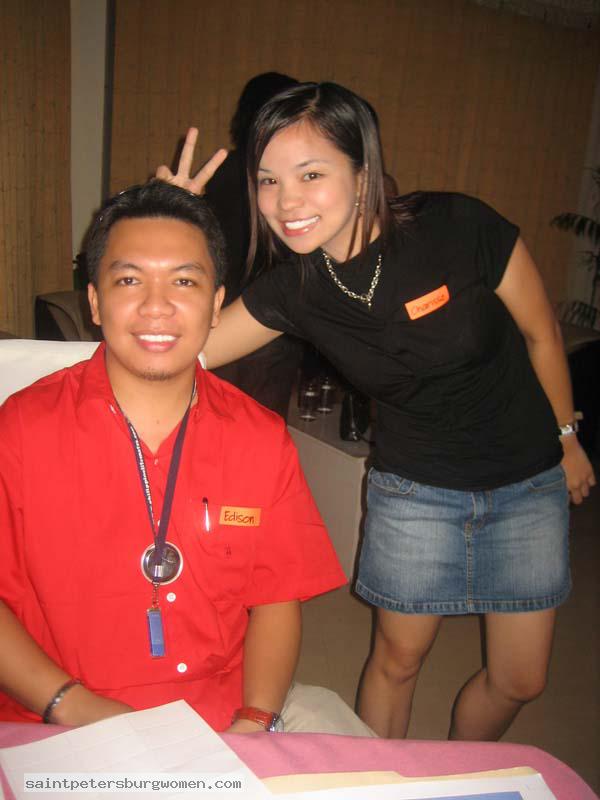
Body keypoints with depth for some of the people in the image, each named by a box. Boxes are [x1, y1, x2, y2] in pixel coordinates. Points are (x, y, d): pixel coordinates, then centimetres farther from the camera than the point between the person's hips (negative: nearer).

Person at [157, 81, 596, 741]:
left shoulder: (458, 228, -23)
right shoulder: (293, 289, -14)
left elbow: (541, 334, -8)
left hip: (528, 482, 0)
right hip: (415, 488, 1)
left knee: (519, 680, 13)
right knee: (397, 660, 12)